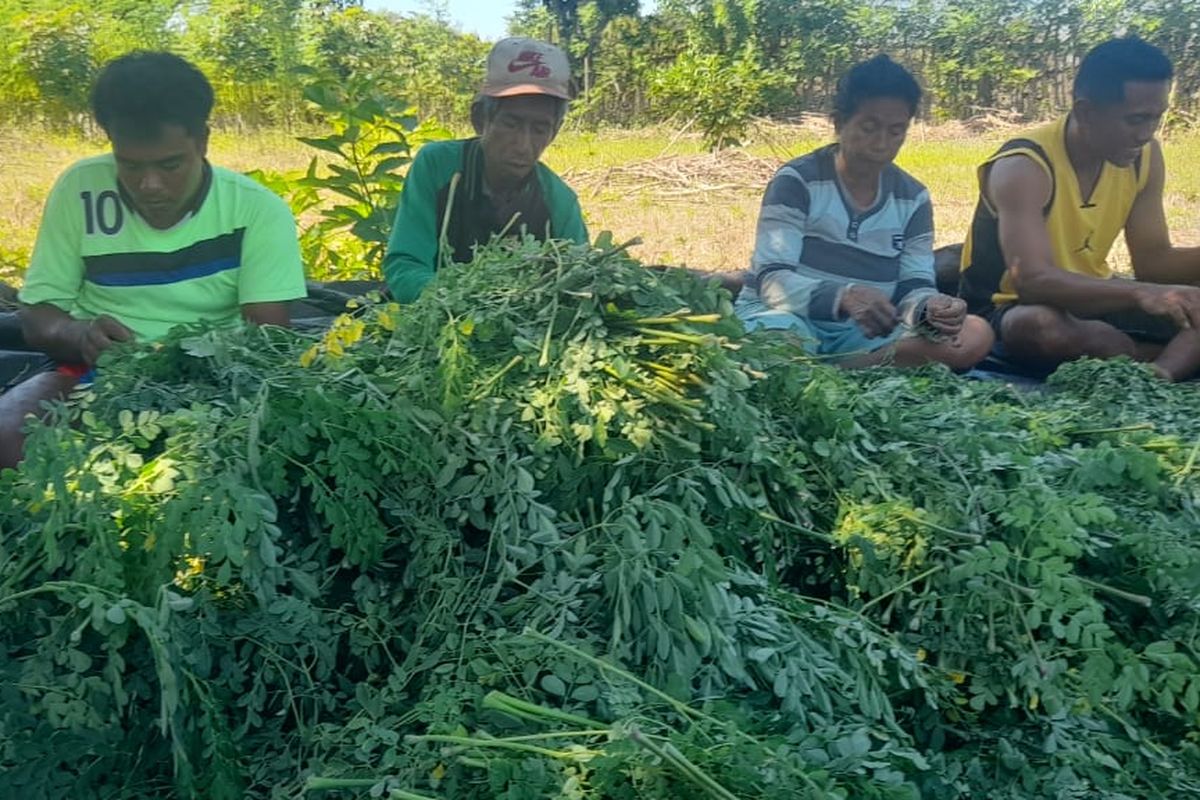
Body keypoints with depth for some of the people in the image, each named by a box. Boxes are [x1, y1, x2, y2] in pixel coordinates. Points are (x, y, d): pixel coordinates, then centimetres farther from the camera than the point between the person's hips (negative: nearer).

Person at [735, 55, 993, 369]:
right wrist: (844, 296, -38)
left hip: (861, 332, 6)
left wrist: (930, 309, -25)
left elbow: (913, 287, 2)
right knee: (781, 339, -43)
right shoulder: (796, 181, -10)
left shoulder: (913, 198, 5)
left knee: (975, 335, -20)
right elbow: (773, 280, -19)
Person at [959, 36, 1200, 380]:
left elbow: (1154, 261, 1)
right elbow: (1032, 282, -38)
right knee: (1040, 327, -41)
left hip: (1091, 300, 7)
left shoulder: (1144, 155, -4)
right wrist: (1140, 293, -50)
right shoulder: (1023, 167, -26)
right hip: (1010, 308, -7)